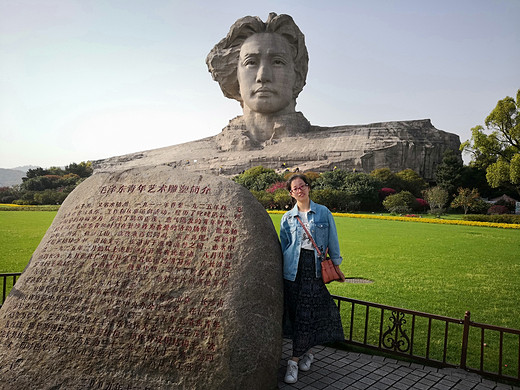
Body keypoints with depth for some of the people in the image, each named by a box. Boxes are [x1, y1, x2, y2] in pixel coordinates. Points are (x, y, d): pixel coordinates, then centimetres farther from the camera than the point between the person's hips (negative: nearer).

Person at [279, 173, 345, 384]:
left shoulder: (323, 212, 6)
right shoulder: (287, 217, 9)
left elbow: (332, 240, 8)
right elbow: (284, 246, 13)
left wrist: (336, 265, 7)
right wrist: (284, 270, 10)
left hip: (315, 266, -1)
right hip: (294, 267, 2)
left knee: (307, 315, -3)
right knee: (296, 313, 3)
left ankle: (294, 360, 5)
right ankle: (307, 352, 23)